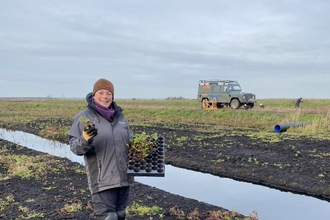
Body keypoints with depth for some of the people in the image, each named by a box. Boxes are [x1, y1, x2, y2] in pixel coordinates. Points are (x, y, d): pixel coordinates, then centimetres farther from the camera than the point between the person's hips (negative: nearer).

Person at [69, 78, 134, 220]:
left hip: (124, 177, 6)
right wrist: (85, 139, -28)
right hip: (102, 179, -5)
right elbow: (74, 147, -8)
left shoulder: (119, 116, 11)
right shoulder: (84, 117, -3)